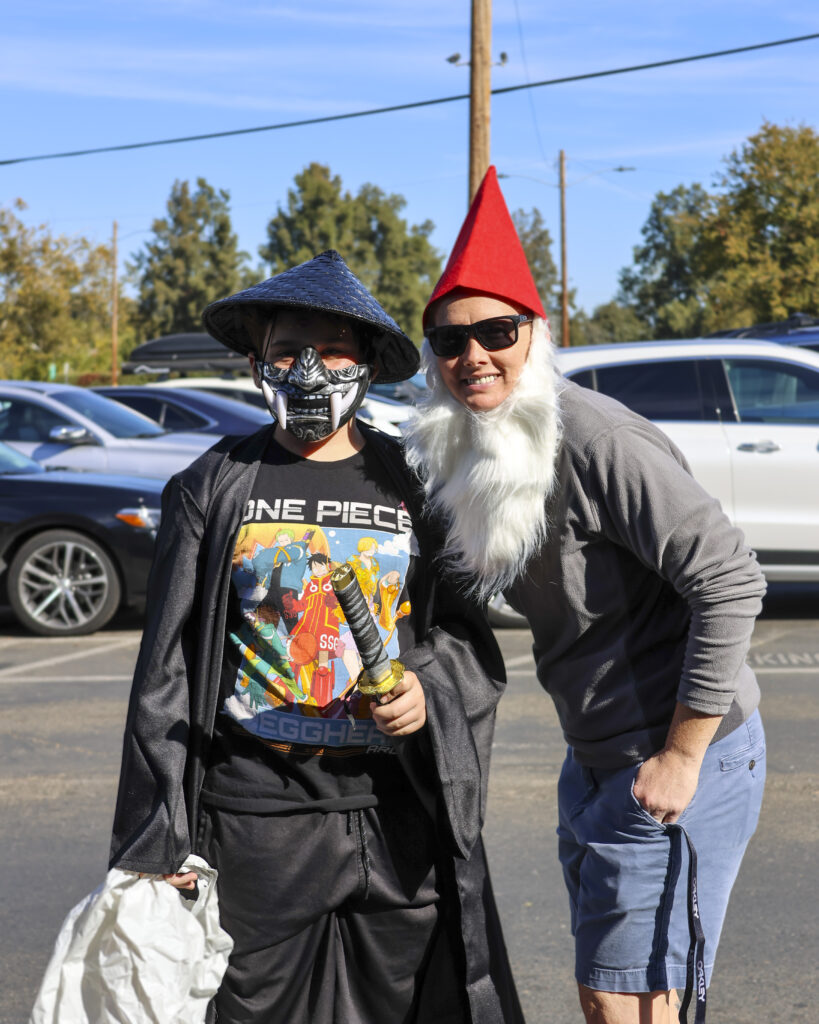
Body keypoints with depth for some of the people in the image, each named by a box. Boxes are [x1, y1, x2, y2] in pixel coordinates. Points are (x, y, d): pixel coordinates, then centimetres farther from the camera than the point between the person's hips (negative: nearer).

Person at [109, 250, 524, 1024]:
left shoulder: (414, 487, 8)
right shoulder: (214, 488, 4)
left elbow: (472, 646, 11)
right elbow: (167, 671, 4)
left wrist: (430, 692, -12)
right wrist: (156, 840, 0)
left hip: (401, 816, 1)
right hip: (255, 820, -1)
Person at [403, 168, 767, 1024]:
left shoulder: (594, 443, -22)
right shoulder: (465, 456, 4)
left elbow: (730, 582, -25)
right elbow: (462, 595, 16)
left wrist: (681, 757, -21)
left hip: (676, 761, -9)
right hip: (594, 759, 9)